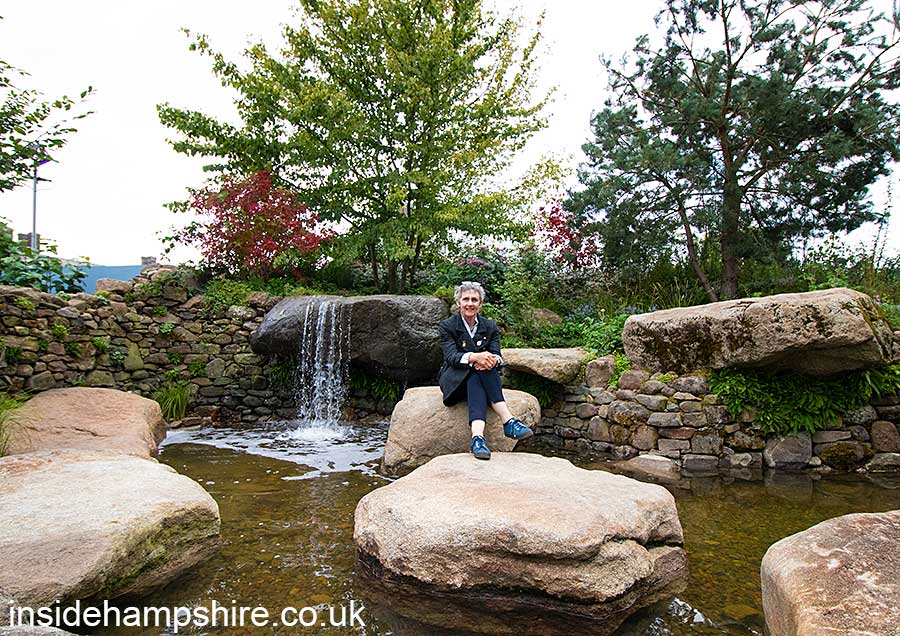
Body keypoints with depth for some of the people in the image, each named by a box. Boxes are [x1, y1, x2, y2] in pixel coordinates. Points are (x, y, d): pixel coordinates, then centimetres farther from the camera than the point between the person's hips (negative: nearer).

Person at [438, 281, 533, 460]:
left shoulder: (490, 326, 9)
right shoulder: (447, 326, 0)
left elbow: (496, 355, -5)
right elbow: (451, 356, -15)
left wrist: (493, 360, -31)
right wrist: (474, 357, -36)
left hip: (480, 378, 2)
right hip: (456, 379, -2)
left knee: (486, 364, -34)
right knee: (474, 376, -35)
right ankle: (508, 421, -48)